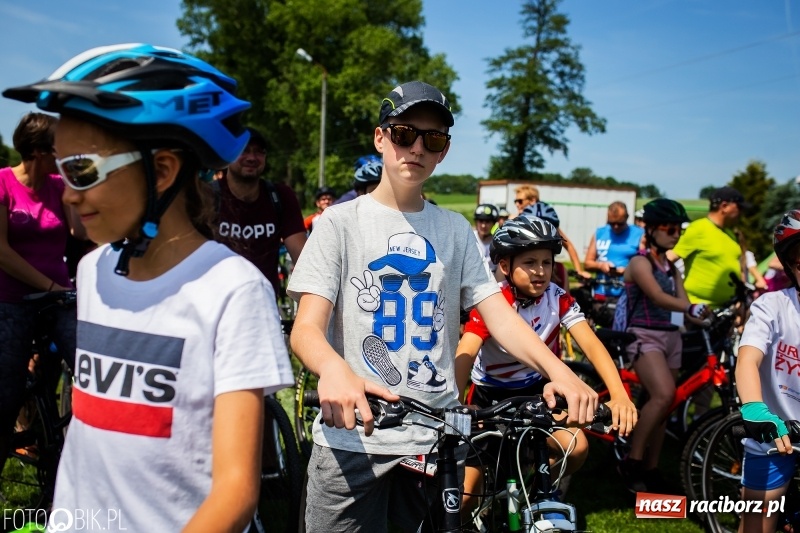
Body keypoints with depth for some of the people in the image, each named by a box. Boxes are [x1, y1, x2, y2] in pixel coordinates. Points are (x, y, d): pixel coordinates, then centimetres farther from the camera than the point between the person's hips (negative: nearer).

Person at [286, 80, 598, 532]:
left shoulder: (456, 230, 8)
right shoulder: (341, 221, -2)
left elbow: (499, 313, -1)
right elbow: (306, 328, -12)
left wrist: (558, 371, -19)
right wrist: (333, 369, -35)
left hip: (440, 437, 3)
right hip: (354, 436, -3)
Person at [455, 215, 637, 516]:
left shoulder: (558, 299, -13)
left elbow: (591, 345, -24)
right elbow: (464, 355, -35)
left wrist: (619, 395, -41)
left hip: (536, 392, 3)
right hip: (490, 396, -3)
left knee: (577, 447, -21)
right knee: (465, 495, -10)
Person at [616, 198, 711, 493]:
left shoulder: (671, 267, 16)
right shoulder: (640, 262, -7)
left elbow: (681, 299, 4)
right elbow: (659, 298, -24)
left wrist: (702, 314, -15)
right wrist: (692, 309, -40)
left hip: (672, 337, 8)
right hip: (645, 336, -8)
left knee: (662, 404, 7)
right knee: (663, 395, -26)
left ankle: (651, 470, 16)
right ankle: (632, 462, -15)